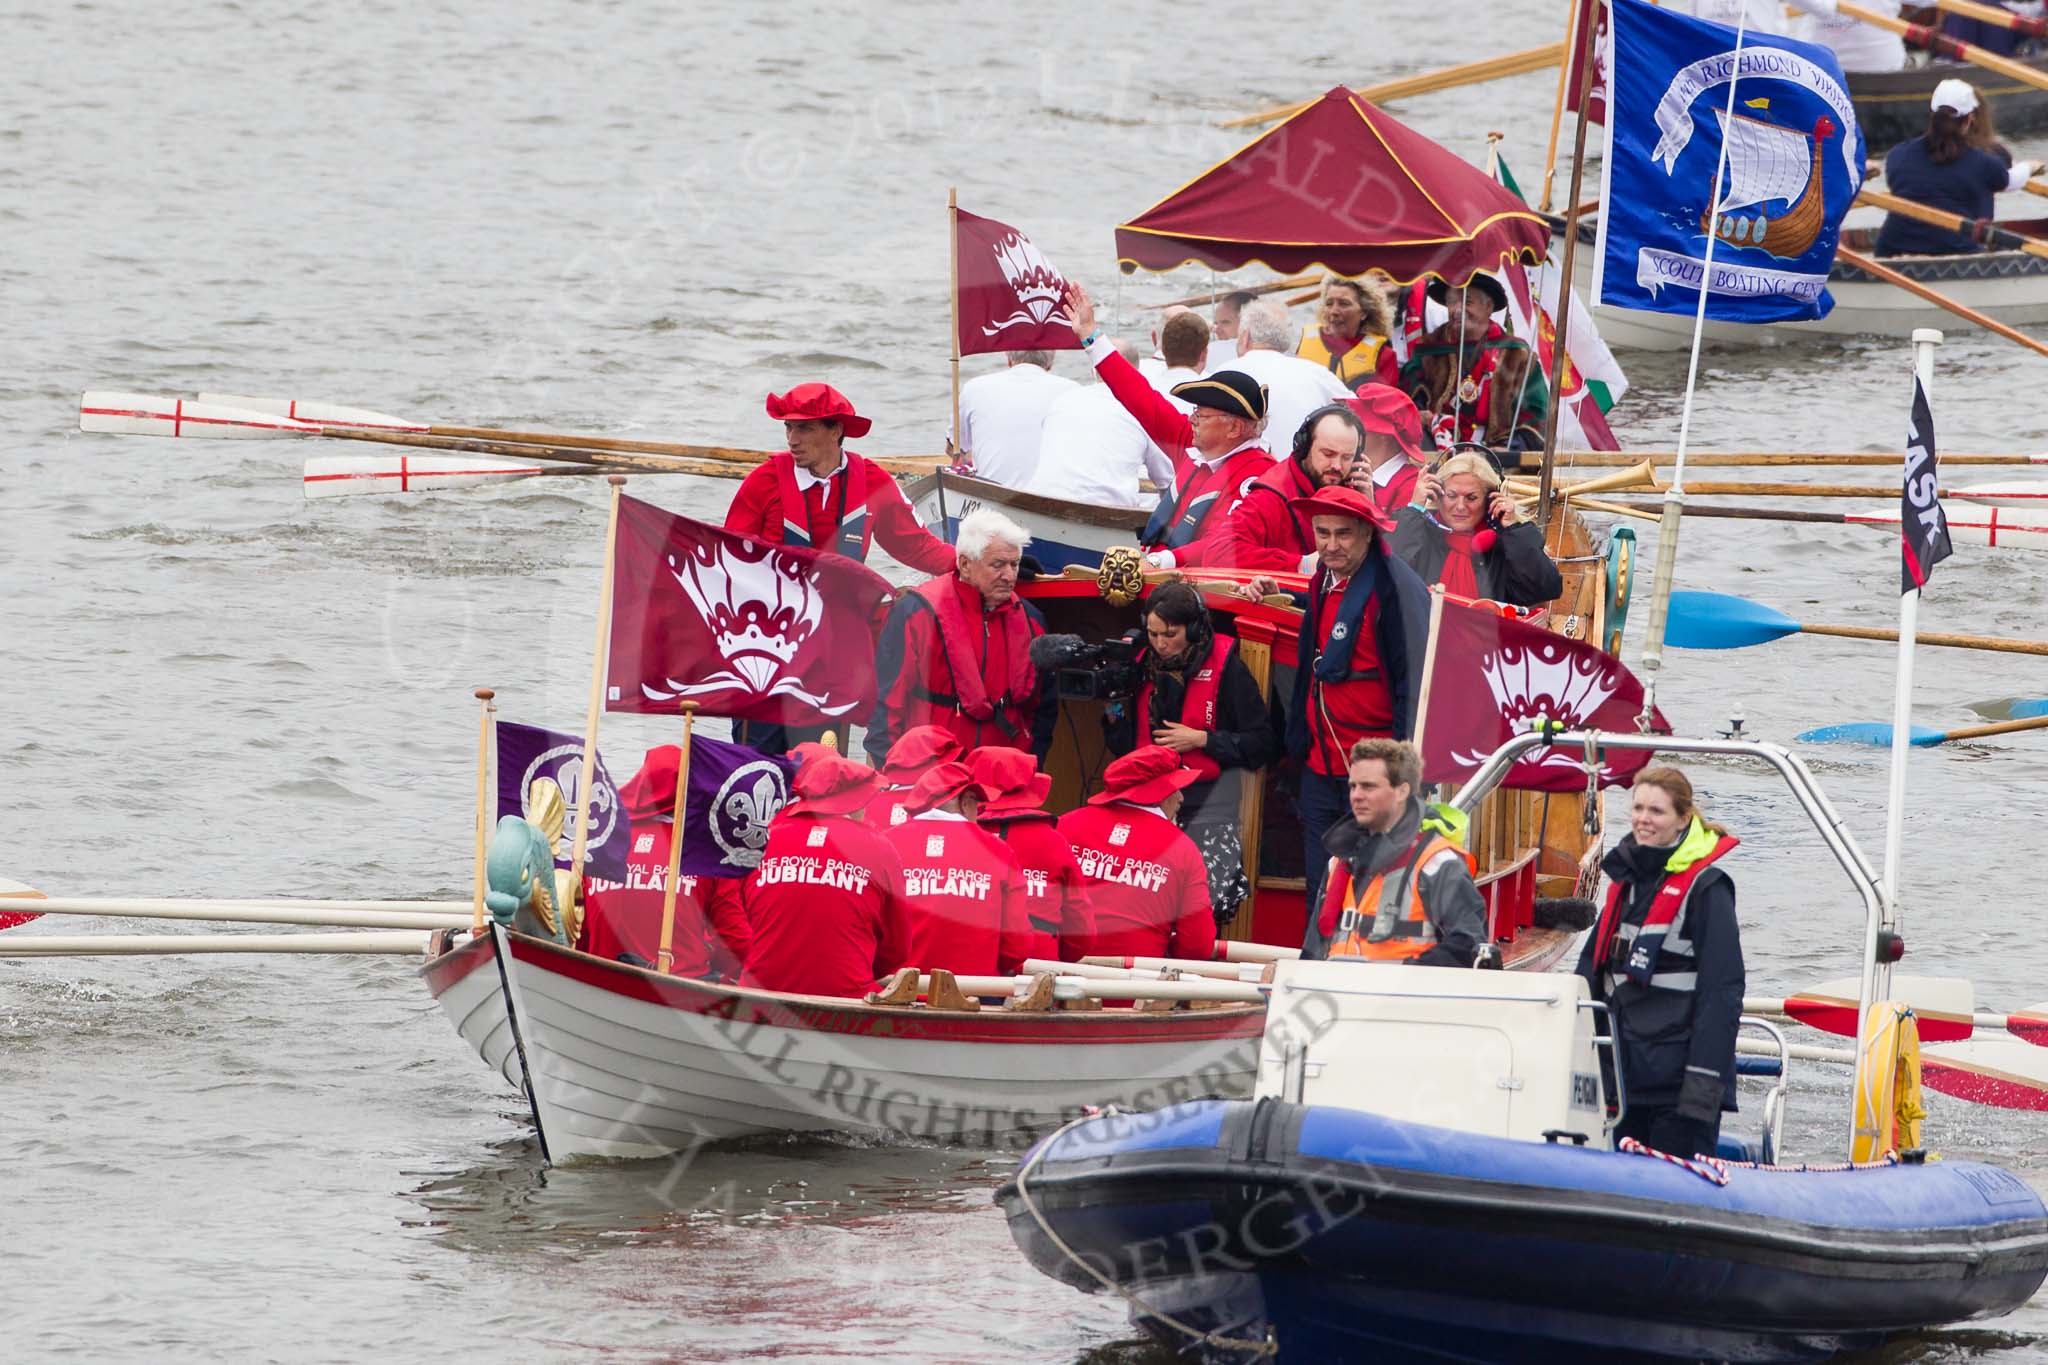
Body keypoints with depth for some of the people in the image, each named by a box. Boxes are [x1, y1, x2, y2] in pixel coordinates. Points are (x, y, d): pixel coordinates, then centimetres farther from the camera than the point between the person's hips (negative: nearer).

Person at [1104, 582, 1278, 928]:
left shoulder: (1226, 670, -5)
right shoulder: (1144, 669, 10)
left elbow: (1263, 743, -6)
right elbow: (1125, 747, 15)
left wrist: (1201, 740, -12)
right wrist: (1114, 713, -3)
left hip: (1208, 811, -5)